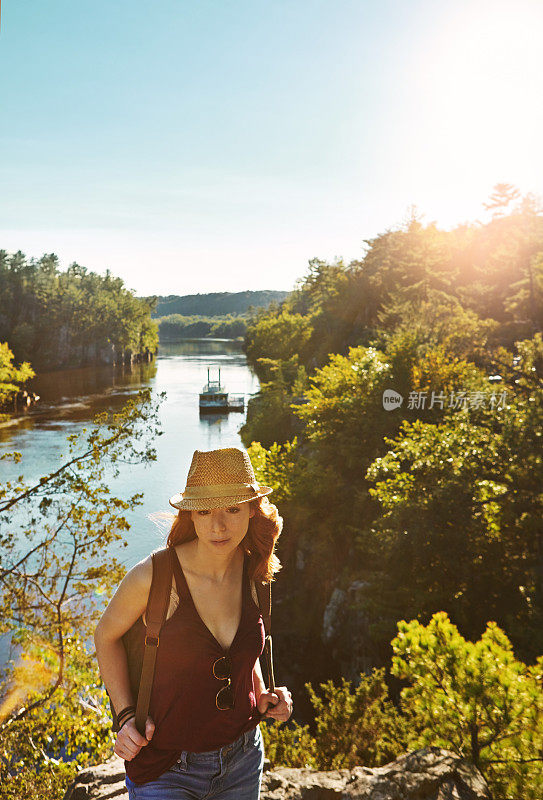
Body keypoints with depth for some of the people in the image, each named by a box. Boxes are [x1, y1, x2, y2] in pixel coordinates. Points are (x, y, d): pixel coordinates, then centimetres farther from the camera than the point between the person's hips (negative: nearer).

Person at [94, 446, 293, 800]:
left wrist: (263, 698, -2)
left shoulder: (253, 571, -9)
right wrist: (126, 715, -12)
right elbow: (107, 635, -5)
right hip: (165, 770, -4)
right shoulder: (152, 576, -23)